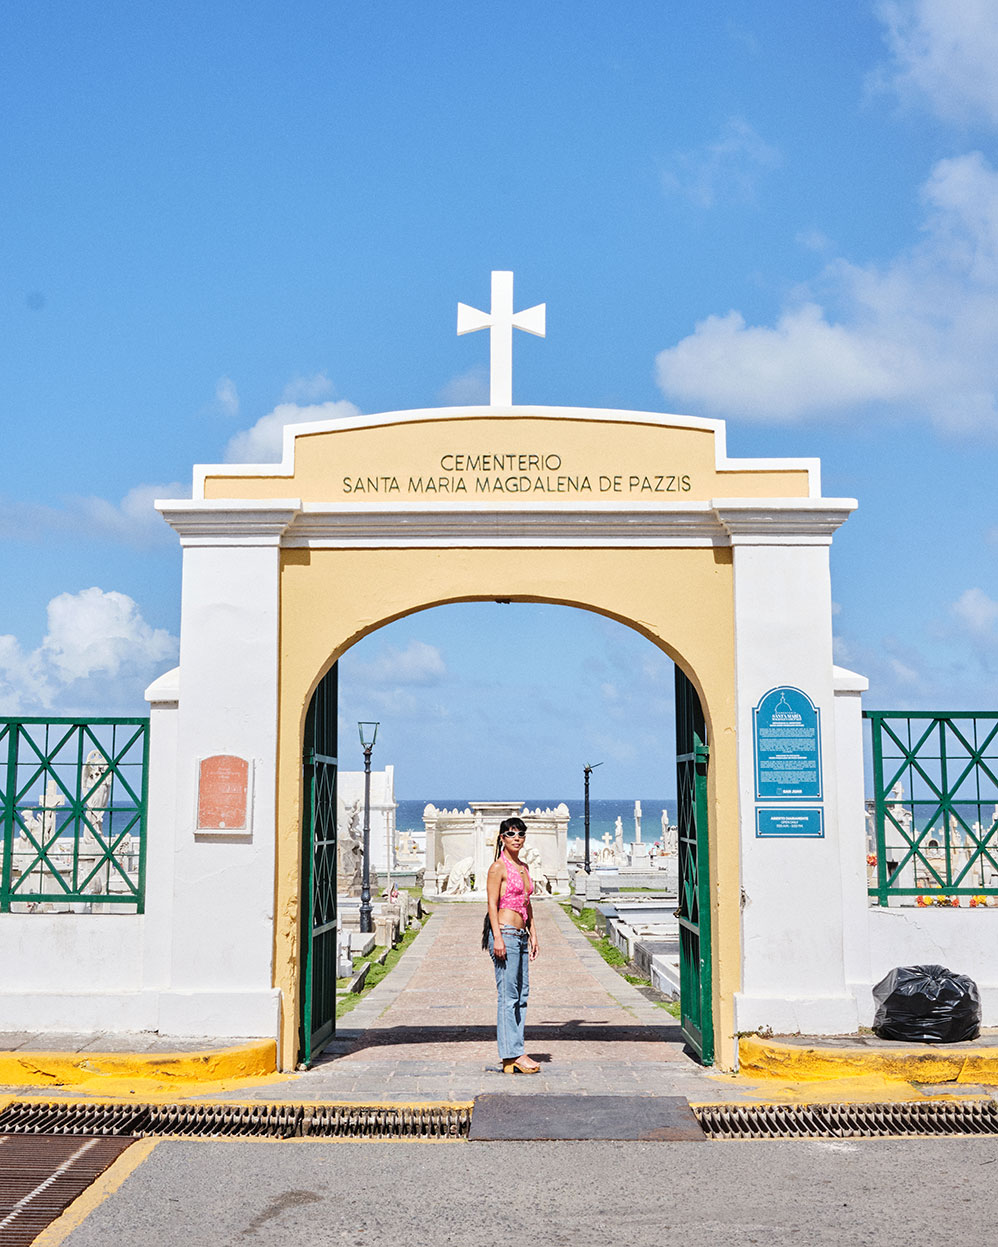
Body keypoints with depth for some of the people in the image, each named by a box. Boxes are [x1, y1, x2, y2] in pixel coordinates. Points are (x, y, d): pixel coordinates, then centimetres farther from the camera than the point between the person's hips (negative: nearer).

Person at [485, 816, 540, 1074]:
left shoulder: (523, 867, 17)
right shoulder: (498, 867, -7)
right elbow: (492, 905, -11)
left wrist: (533, 934, 17)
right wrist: (497, 938, -18)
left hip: (520, 935, 9)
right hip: (505, 933, -9)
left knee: (522, 993, 7)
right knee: (508, 995, -7)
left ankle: (512, 1053, 11)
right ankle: (514, 1055, -6)